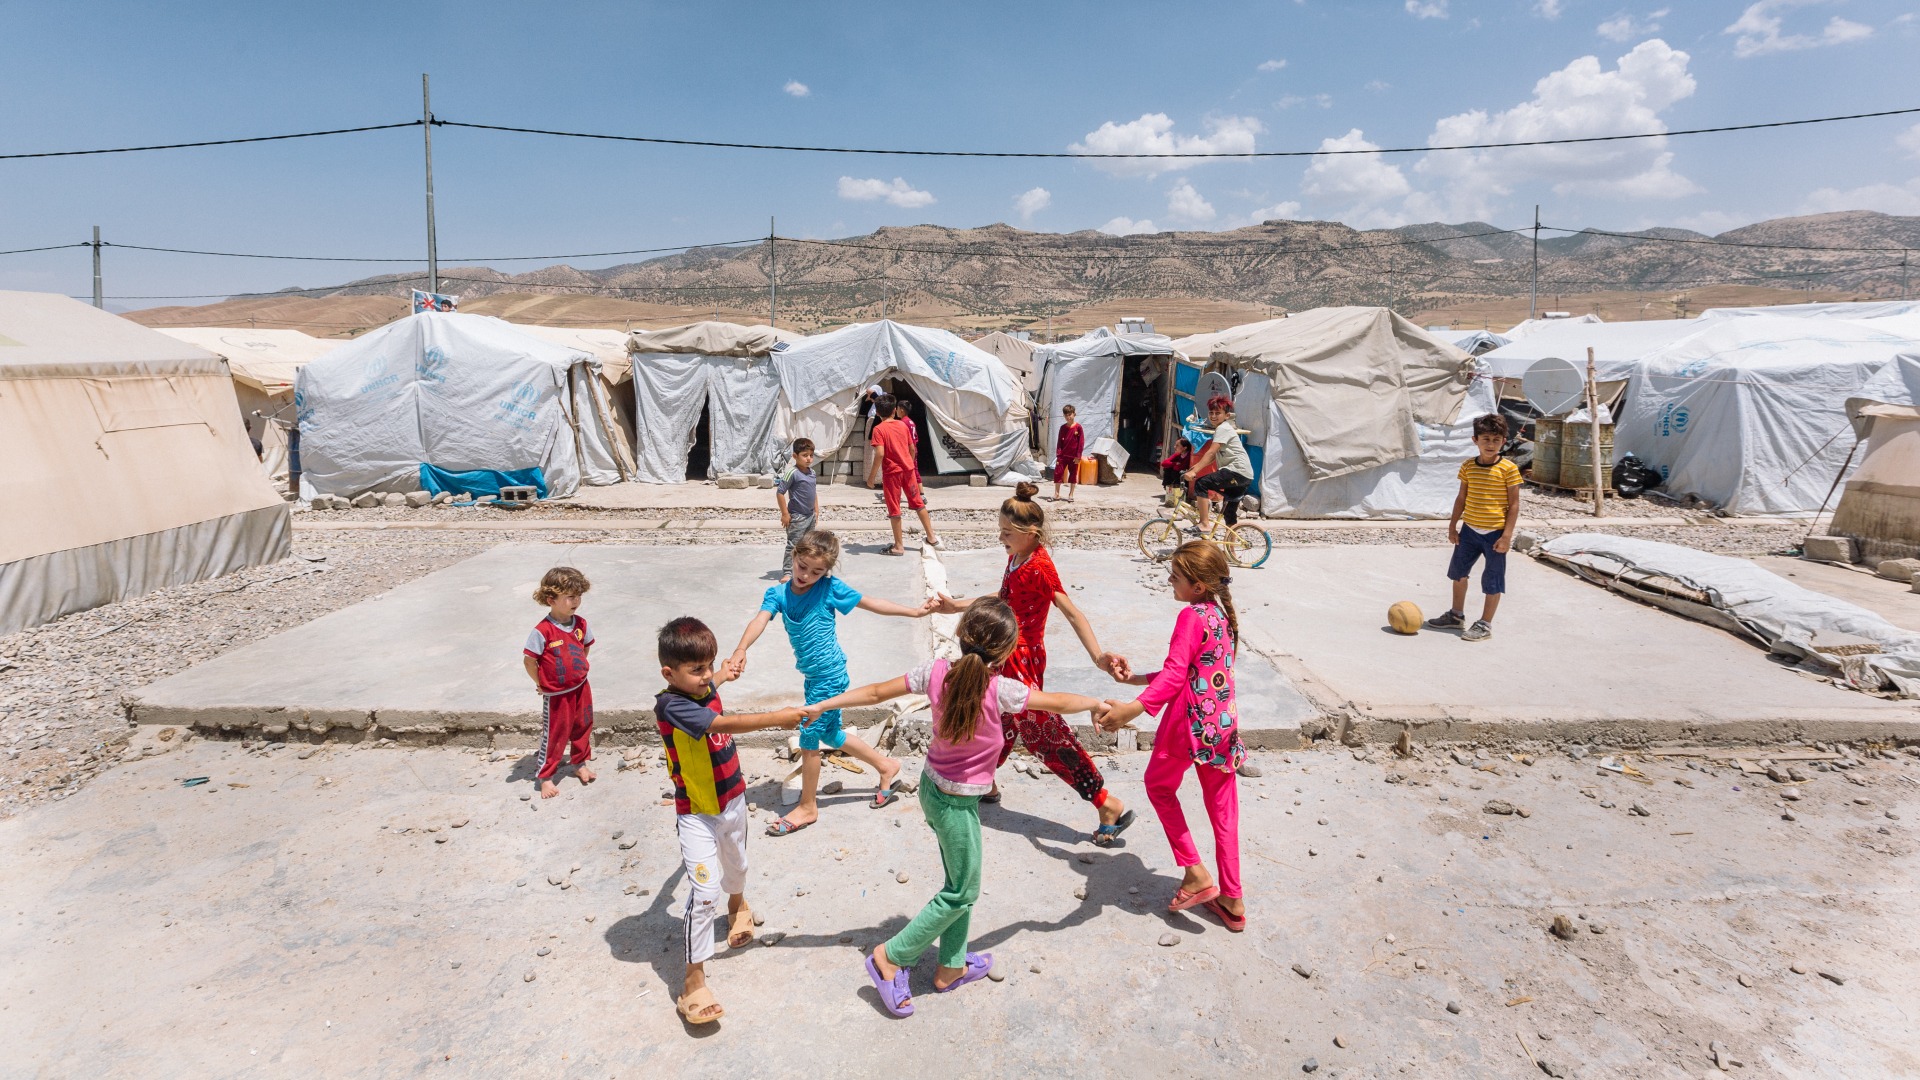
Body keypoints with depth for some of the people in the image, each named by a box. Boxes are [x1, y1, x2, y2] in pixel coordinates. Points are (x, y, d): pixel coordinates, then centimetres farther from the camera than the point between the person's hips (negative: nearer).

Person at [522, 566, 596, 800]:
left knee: (582, 728, 20)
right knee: (554, 736, 6)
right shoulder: (542, 631, -24)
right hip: (556, 695, -6)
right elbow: (528, 660, -16)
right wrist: (542, 684, -7)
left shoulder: (580, 624, -5)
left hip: (581, 689, 6)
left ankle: (580, 764, 41)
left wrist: (578, 671, 11)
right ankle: (545, 777, 23)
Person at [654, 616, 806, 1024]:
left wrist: (723, 675, 42)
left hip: (732, 799, 8)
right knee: (705, 891, -13)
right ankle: (694, 980, 0)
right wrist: (777, 718, -40)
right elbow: (725, 723, -39)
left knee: (736, 864, 29)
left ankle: (737, 905, 60)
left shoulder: (706, 689, -5)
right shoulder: (671, 705, -28)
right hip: (698, 814, -8)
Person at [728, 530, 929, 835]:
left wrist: (912, 611, -5)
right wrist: (740, 650, -41)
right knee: (831, 735, 20)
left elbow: (871, 603, -6)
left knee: (810, 738, 0)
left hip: (830, 675, -6)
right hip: (813, 675, 6)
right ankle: (886, 766, 41)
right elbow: (760, 621, -23)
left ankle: (807, 807, 20)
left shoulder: (830, 588, -14)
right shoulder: (778, 594, -6)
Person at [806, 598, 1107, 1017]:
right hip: (957, 803, -7)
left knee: (959, 881, 22)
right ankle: (890, 956, 16)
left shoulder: (937, 672, -12)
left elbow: (875, 692, -7)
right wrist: (1098, 703, 7)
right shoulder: (1000, 690, -26)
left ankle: (952, 966, 35)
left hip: (932, 786, 7)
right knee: (962, 893, 12)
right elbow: (1057, 703, -11)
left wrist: (822, 705, 3)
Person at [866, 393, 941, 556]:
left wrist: (871, 476, -15)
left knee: (894, 509, 5)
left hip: (891, 472, -5)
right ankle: (931, 537, 22)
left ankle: (899, 546, 9)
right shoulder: (903, 425, 5)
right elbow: (912, 449, 8)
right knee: (918, 503, 16)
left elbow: (880, 454, -20)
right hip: (908, 469, 5)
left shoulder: (879, 429, -11)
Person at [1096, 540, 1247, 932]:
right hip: (1224, 723, 8)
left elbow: (1174, 675, -29)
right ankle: (1231, 900, 24)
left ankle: (1195, 872, 14)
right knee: (1222, 808, 15)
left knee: (1159, 785, 18)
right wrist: (1140, 679, 22)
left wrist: (1135, 707, -42)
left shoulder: (1191, 616, -17)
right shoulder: (1223, 614, 9)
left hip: (1189, 723, -8)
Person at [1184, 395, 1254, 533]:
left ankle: (1204, 524, -19)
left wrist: (1194, 471, -25)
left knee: (1201, 484, -18)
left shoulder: (1223, 428, -9)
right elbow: (1214, 456, 21)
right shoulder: (1220, 429, 22)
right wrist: (1197, 465, 9)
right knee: (1229, 515, 16)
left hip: (1237, 471, -10)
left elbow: (1211, 452, -20)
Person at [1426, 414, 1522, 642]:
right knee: (1458, 571, 18)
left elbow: (1514, 504, -11)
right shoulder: (1468, 466, 2)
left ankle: (1485, 625, 15)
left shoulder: (1508, 469, -11)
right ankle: (1457, 615, 35)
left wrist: (1507, 534, -15)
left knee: (1493, 580, 4)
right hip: (1469, 529, 6)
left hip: (1496, 533, -6)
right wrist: (1453, 525, 8)